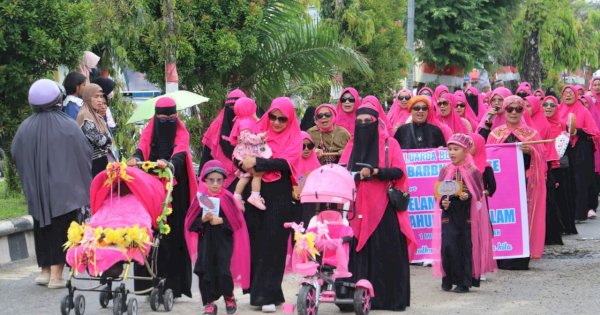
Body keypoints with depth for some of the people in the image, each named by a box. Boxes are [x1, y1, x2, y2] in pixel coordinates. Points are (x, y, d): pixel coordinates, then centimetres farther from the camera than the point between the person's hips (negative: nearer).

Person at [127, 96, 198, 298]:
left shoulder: (182, 134, 2)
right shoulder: (149, 132, 9)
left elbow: (180, 155, -17)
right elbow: (141, 150, -9)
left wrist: (168, 164, -39)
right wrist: (135, 159, -33)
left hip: (174, 192, -2)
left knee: (174, 235, -5)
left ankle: (174, 284, -2)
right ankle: (150, 283, -1)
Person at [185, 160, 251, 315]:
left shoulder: (227, 198, -3)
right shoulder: (200, 199, 1)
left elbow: (236, 221, -3)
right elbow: (191, 224, 1)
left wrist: (221, 221, -15)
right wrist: (203, 219, -16)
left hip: (224, 242, -2)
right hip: (205, 242, 2)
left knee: (223, 271, -8)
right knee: (205, 272, -2)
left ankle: (229, 297, 19)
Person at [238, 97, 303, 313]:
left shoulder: (294, 139, 3)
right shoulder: (260, 132, 12)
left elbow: (285, 162, -14)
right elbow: (243, 154, 7)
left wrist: (257, 163, -20)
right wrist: (245, 162, -15)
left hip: (279, 198, -3)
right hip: (256, 194, 3)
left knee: (273, 244, -5)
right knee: (256, 243, 1)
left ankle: (268, 295, -2)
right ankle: (258, 290, 10)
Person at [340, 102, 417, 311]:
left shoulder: (389, 144, 4)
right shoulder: (352, 145, 16)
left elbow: (399, 171, -6)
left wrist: (374, 172, -20)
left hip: (383, 207, -3)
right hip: (358, 208, 3)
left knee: (386, 253, -6)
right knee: (358, 253, -2)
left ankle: (390, 296, -2)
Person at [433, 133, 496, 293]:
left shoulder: (473, 172, -2)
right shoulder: (445, 171, 7)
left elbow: (479, 193, -3)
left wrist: (467, 196, -21)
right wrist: (442, 202, -9)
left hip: (467, 215, -2)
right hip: (449, 214, 2)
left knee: (466, 247, -1)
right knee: (448, 247, -6)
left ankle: (464, 282, 7)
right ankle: (448, 279, 8)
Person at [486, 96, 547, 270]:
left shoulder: (531, 133, 10)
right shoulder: (496, 134, 12)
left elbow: (541, 158, 4)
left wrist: (530, 151, -14)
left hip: (524, 182, -1)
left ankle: (521, 259, -2)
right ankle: (502, 259, 0)